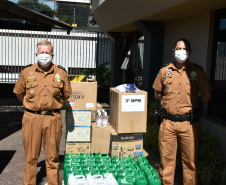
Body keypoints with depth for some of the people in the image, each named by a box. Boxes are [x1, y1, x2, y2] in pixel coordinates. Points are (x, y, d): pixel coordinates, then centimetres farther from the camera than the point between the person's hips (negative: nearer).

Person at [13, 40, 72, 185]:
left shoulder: (61, 73, 3)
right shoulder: (27, 72, 3)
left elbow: (67, 94, 14)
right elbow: (19, 92, 16)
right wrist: (31, 105, 14)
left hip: (53, 119, 0)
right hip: (32, 118, 0)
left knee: (52, 157, 10)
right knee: (31, 157, 10)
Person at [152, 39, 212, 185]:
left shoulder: (197, 72, 4)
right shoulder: (165, 71, 8)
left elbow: (206, 96, 9)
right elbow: (158, 94, 19)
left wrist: (191, 102, 8)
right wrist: (170, 101, 10)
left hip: (188, 123, -1)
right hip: (168, 123, 1)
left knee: (190, 161, 5)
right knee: (166, 159, 9)